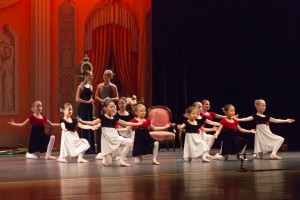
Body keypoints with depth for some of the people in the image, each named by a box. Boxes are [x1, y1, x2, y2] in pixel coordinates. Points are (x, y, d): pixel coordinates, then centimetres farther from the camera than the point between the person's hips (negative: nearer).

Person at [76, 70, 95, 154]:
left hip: (89, 109, 7)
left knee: (90, 128, 7)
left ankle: (90, 148, 11)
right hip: (83, 108, -7)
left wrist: (92, 104, 11)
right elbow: (77, 99, -14)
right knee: (83, 128, -6)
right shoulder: (81, 86, -7)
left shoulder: (90, 86, 14)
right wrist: (87, 102, -17)